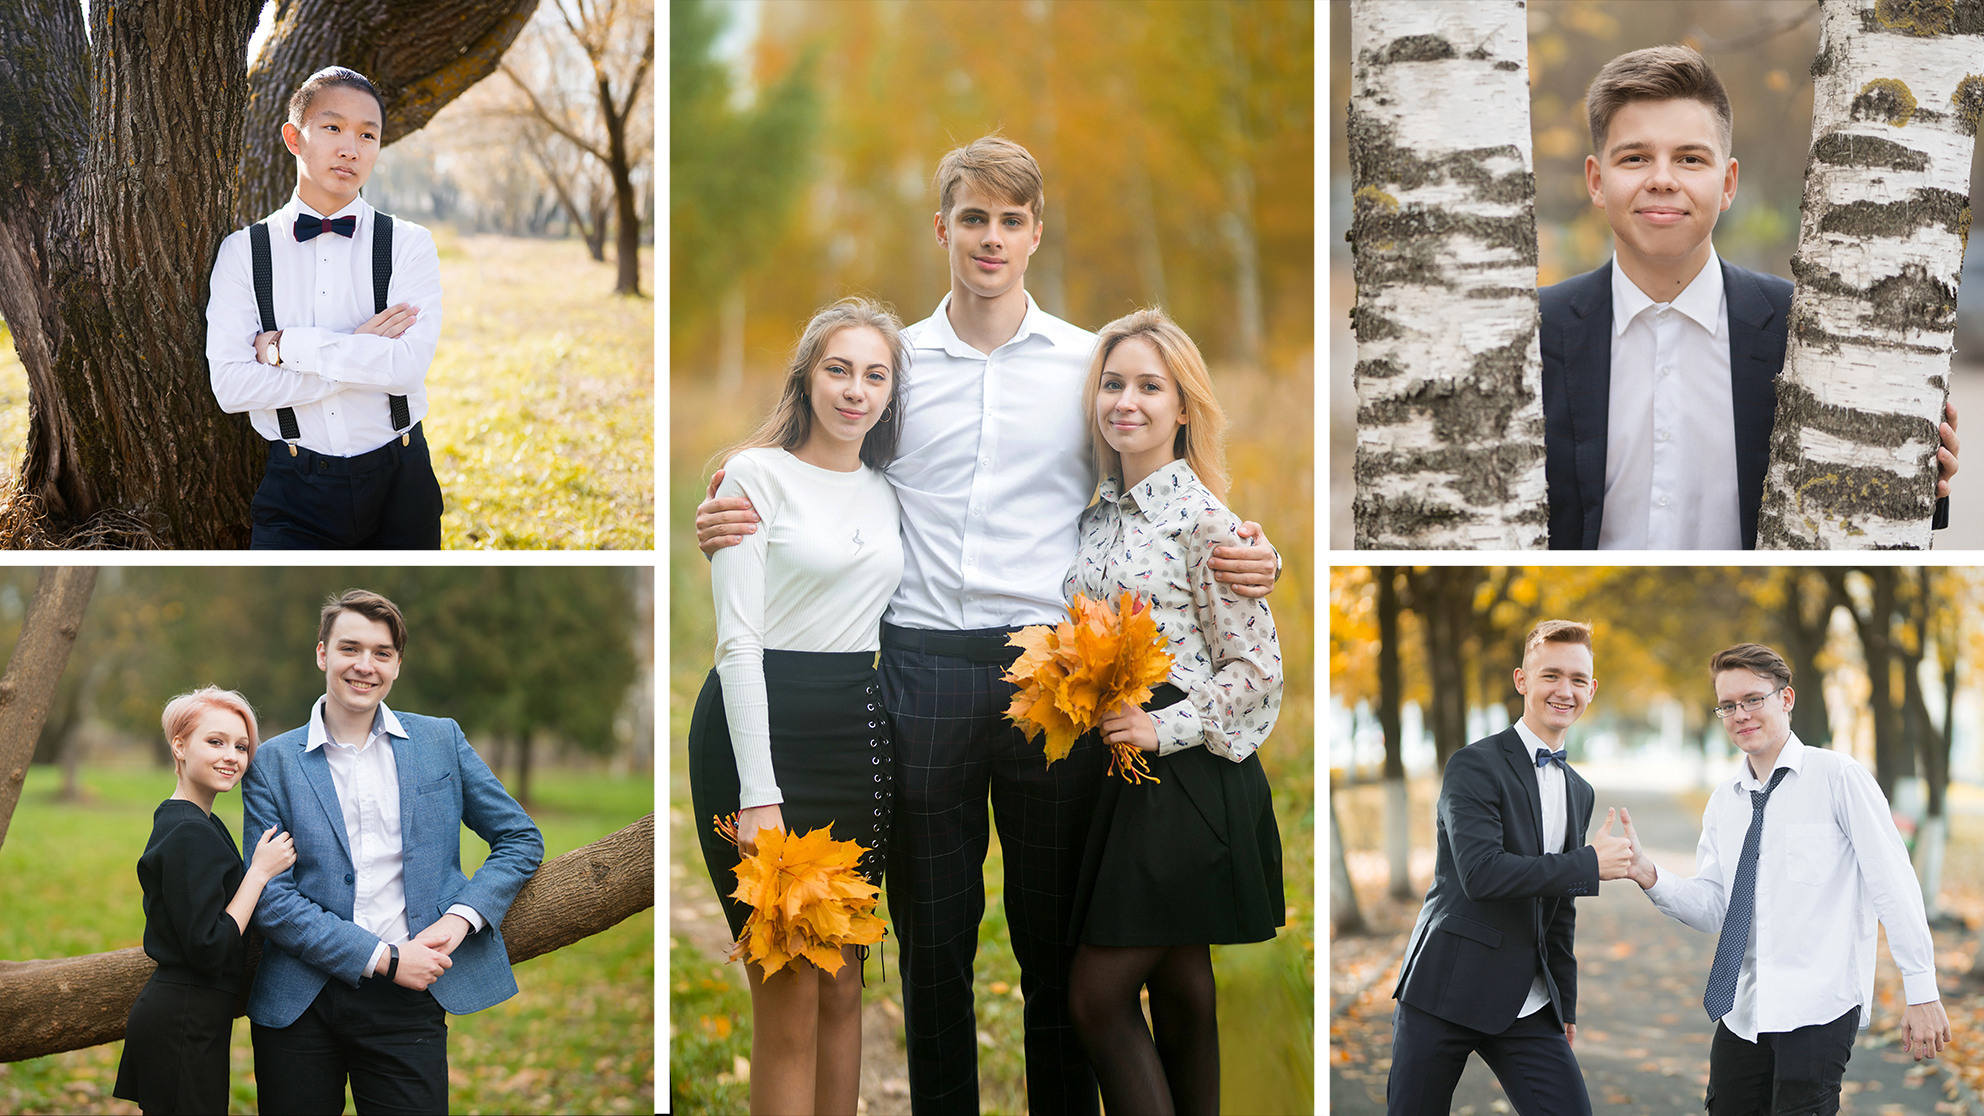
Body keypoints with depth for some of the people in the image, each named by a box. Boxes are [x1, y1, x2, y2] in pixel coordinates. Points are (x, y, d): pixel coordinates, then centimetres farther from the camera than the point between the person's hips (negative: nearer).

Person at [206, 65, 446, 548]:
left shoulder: (409, 245, 1)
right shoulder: (243, 251, 2)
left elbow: (408, 366, -15)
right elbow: (231, 387, -9)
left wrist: (285, 345, -13)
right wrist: (358, 353, -13)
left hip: (398, 488, 1)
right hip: (296, 494, -1)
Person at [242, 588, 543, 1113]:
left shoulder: (441, 740, 8)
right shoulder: (273, 764, 2)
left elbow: (522, 838, 12)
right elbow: (270, 897, -5)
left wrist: (460, 918, -6)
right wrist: (383, 957, -13)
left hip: (407, 1002, 1)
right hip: (300, 1003, -1)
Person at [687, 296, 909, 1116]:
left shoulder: (885, 491, 14)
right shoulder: (759, 475, -6)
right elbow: (738, 640, -12)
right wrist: (759, 794, -17)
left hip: (859, 732, 7)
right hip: (765, 726, -7)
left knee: (844, 986, 10)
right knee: (790, 998, -5)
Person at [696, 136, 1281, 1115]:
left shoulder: (1091, 363, 7)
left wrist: (1242, 558, -10)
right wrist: (728, 526, -5)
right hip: (924, 660, 1)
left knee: (1056, 934, 6)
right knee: (931, 934, 8)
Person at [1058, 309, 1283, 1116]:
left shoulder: (1204, 521, -11)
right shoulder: (1099, 518, 11)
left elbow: (1257, 669, -12)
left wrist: (1166, 727, -20)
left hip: (1189, 778, -7)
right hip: (1121, 773, 7)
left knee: (1098, 995, -9)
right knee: (1179, 989, 12)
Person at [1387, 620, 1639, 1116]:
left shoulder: (1579, 792, 16)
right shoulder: (1475, 766, -8)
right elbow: (1480, 873, -21)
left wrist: (1565, 1004, 20)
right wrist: (1590, 864, -18)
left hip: (1528, 1007, 6)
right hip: (1447, 992, -6)